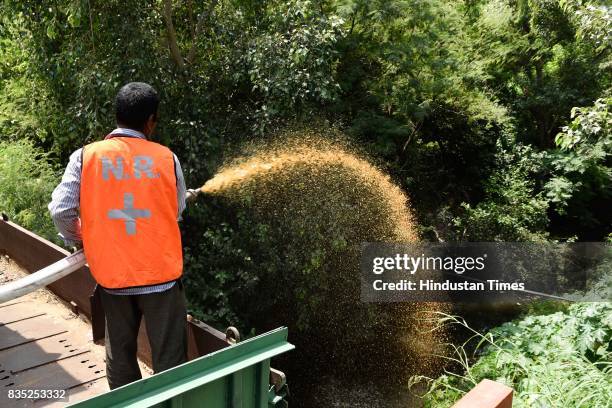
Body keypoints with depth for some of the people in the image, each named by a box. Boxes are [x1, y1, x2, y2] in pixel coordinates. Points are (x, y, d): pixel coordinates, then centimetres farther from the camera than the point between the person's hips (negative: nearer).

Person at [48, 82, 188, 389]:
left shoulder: (85, 156, -5)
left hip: (112, 274, 2)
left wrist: (78, 239, 11)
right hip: (162, 273, -1)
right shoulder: (166, 158, -5)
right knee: (169, 359, 10)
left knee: (120, 355, 20)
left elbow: (60, 210, -9)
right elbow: (176, 214, 3)